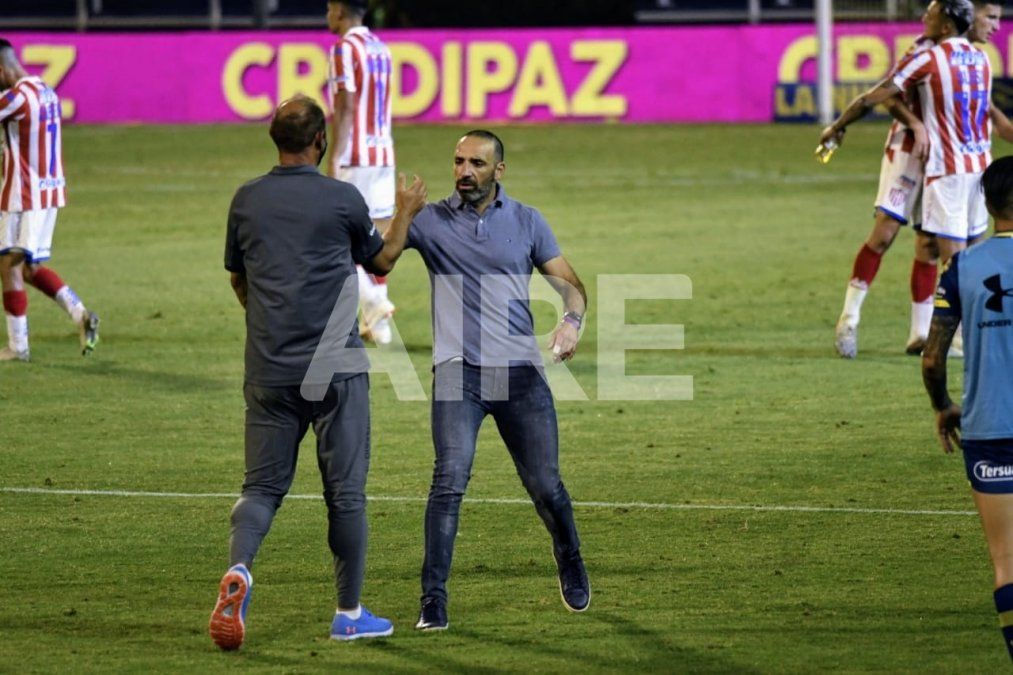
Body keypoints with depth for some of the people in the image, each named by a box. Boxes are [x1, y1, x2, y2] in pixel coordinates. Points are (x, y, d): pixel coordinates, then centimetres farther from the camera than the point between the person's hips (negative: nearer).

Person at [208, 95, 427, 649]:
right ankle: (349, 613, 11)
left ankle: (238, 568, -21)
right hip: (335, 370, -3)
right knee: (345, 490, 6)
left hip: (267, 370, 3)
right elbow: (381, 261, 12)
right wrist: (405, 213, 28)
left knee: (263, 485, 7)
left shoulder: (247, 200, 5)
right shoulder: (341, 198, -5)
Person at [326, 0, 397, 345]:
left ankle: (375, 304, -17)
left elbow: (347, 107, -17)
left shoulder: (345, 48, -11)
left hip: (355, 157, -8)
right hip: (383, 153, 8)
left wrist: (335, 158, -18)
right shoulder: (381, 48, 14)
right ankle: (377, 319, 7)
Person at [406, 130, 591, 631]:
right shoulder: (431, 221, 4)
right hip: (458, 369, -2)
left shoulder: (527, 223, 9)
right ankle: (433, 600, -14)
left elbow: (569, 283, 11)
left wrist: (572, 320, -10)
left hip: (520, 371, 2)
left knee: (545, 486, 4)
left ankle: (570, 562, 34)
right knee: (450, 478, -18)